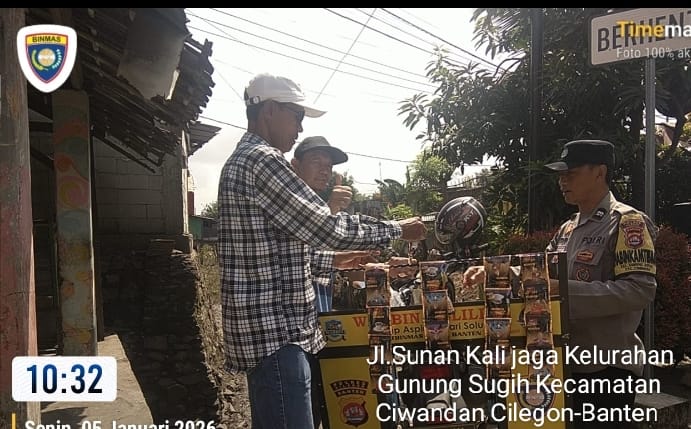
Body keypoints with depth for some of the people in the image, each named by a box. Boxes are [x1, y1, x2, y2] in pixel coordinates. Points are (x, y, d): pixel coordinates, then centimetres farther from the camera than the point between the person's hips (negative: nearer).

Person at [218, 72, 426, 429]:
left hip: (266, 330, 11)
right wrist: (397, 229, -5)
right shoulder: (260, 160, -15)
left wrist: (337, 262, 21)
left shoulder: (242, 160, 18)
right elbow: (327, 227, -18)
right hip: (273, 332, -11)